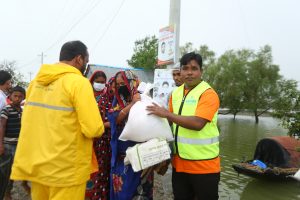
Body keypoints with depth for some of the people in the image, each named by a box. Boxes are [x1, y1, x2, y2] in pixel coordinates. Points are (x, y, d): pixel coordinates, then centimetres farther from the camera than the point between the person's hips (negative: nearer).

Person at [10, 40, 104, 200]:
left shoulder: (37, 80, 7)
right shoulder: (78, 82, -15)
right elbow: (93, 130, -20)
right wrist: (102, 126, 1)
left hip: (34, 165, 7)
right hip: (65, 170, -7)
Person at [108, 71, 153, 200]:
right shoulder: (118, 103, 7)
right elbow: (114, 119, -11)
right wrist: (131, 104, -18)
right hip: (121, 155, 4)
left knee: (138, 187, 7)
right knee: (120, 188, 12)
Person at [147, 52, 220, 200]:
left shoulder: (208, 93, -14)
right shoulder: (176, 93, 7)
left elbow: (197, 123, -27)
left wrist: (166, 114, -21)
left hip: (204, 165, -6)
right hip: (179, 163, 6)